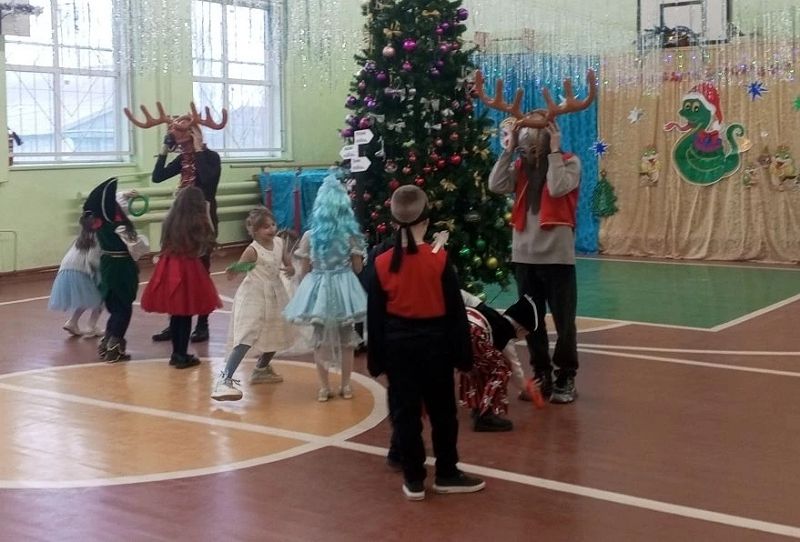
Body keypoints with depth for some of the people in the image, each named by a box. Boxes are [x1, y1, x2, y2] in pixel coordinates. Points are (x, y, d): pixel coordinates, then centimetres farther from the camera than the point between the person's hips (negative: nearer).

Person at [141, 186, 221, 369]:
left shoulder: (170, 220, 4)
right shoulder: (197, 222, -9)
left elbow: (166, 243, 15)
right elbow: (207, 244, -1)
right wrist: (207, 219, 6)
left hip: (169, 267, 5)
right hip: (188, 269, -5)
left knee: (175, 314, 13)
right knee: (185, 316, 3)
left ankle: (176, 354, 22)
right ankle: (182, 356, 8)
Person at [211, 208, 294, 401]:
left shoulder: (278, 242, 1)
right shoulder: (253, 250, -18)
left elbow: (289, 264, 11)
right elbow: (238, 267, -23)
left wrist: (289, 270, -12)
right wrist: (232, 271, -46)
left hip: (274, 296, 8)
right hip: (254, 296, -7)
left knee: (275, 337, 21)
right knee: (246, 340, -18)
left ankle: (261, 369, 45)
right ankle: (224, 380, -20)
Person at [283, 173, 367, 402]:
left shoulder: (309, 236, -9)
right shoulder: (351, 235, -8)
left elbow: (306, 269, -4)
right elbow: (358, 268, -1)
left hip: (318, 290, 0)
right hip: (344, 289, 1)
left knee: (320, 339, 11)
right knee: (346, 338, 14)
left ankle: (324, 388, 15)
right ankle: (346, 386, 21)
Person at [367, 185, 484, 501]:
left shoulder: (382, 264, -5)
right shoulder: (440, 260, -10)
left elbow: (375, 317, 0)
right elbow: (456, 313, -7)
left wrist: (376, 358, 8)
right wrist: (462, 354, 2)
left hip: (398, 345, 2)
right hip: (434, 343, -1)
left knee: (405, 413, 8)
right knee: (442, 412, 11)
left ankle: (413, 479, 13)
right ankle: (447, 474, 20)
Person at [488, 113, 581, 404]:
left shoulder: (569, 162, -2)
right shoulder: (521, 166, 9)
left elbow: (557, 188, -21)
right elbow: (496, 185, -7)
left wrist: (554, 151, -14)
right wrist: (509, 149, -6)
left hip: (557, 255, -4)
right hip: (524, 255, 5)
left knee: (564, 320, 2)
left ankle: (566, 378, 13)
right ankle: (541, 375, 23)